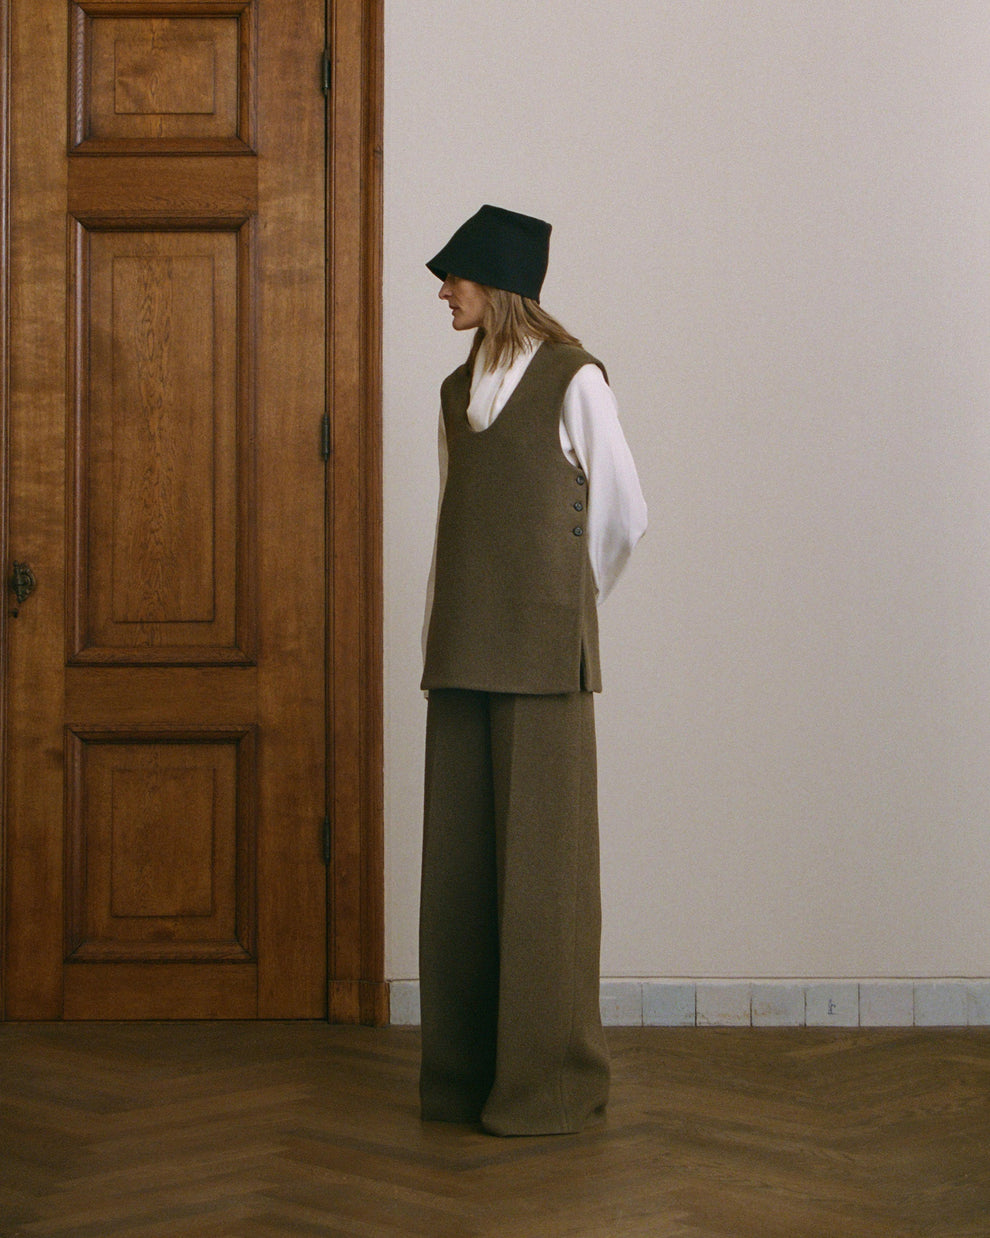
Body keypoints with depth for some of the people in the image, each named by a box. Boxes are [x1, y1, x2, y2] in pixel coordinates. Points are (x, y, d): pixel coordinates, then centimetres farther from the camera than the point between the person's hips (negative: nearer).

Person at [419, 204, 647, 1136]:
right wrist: (442, 633, 11)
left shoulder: (573, 381, -5)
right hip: (464, 656, 6)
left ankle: (551, 1080, 5)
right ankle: (464, 1071, 15)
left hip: (541, 657, -6)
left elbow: (622, 516, 2)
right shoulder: (457, 392, 15)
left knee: (542, 860, -3)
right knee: (457, 862, 6)